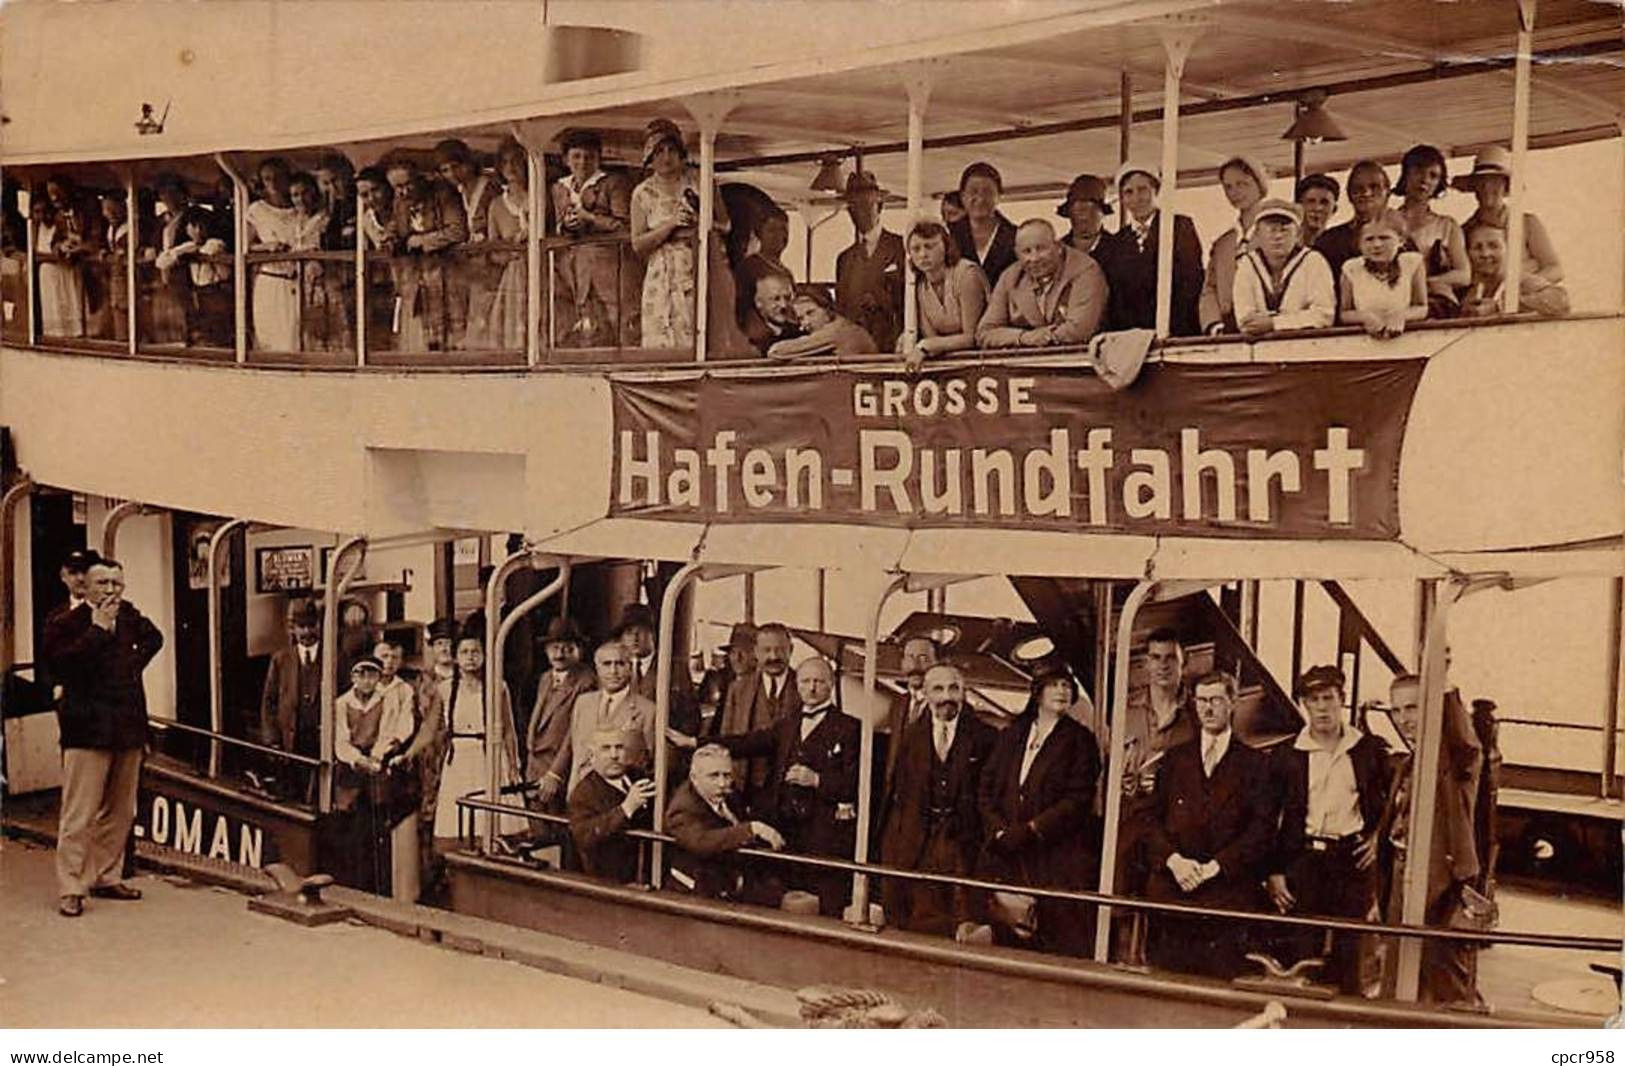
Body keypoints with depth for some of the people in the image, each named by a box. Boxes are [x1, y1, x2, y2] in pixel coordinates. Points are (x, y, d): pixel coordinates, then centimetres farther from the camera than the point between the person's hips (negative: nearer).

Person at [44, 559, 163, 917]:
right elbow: (59, 665, -22)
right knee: (79, 816, -5)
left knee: (120, 812, 12)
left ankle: (106, 878, 24)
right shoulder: (65, 623, -6)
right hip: (88, 730, -6)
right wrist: (98, 629, -18)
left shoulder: (129, 616, 10)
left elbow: (153, 638, 31)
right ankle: (71, 890, 1)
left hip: (129, 728, 6)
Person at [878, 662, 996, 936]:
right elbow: (894, 795, 10)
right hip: (914, 846, 3)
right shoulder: (908, 736, 10)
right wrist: (887, 847, 5)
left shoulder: (985, 737, 1)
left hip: (964, 844, -2)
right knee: (913, 924, 4)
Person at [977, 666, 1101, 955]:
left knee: (1060, 941, -9)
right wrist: (1000, 832, -5)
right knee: (1009, 936, 3)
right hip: (1006, 854, 4)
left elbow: (1077, 801, -7)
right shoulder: (1010, 736, 16)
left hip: (1057, 856, -4)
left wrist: (1028, 831, -13)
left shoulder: (1080, 739, 3)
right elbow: (986, 790, 12)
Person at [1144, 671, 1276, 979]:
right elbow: (1154, 818, 10)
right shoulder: (1175, 758, 17)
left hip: (1227, 892, -2)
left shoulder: (1255, 763, 7)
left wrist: (1214, 867, -10)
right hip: (1170, 891, 2)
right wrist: (1172, 859, -7)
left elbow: (1262, 829, -2)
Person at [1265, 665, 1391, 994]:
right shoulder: (1286, 755, 2)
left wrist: (1378, 836, 4)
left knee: (1349, 950, 5)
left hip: (1354, 859, 1)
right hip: (1303, 859, -1)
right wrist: (1273, 872, -1)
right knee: (1300, 948, -1)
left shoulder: (1370, 750, 4)